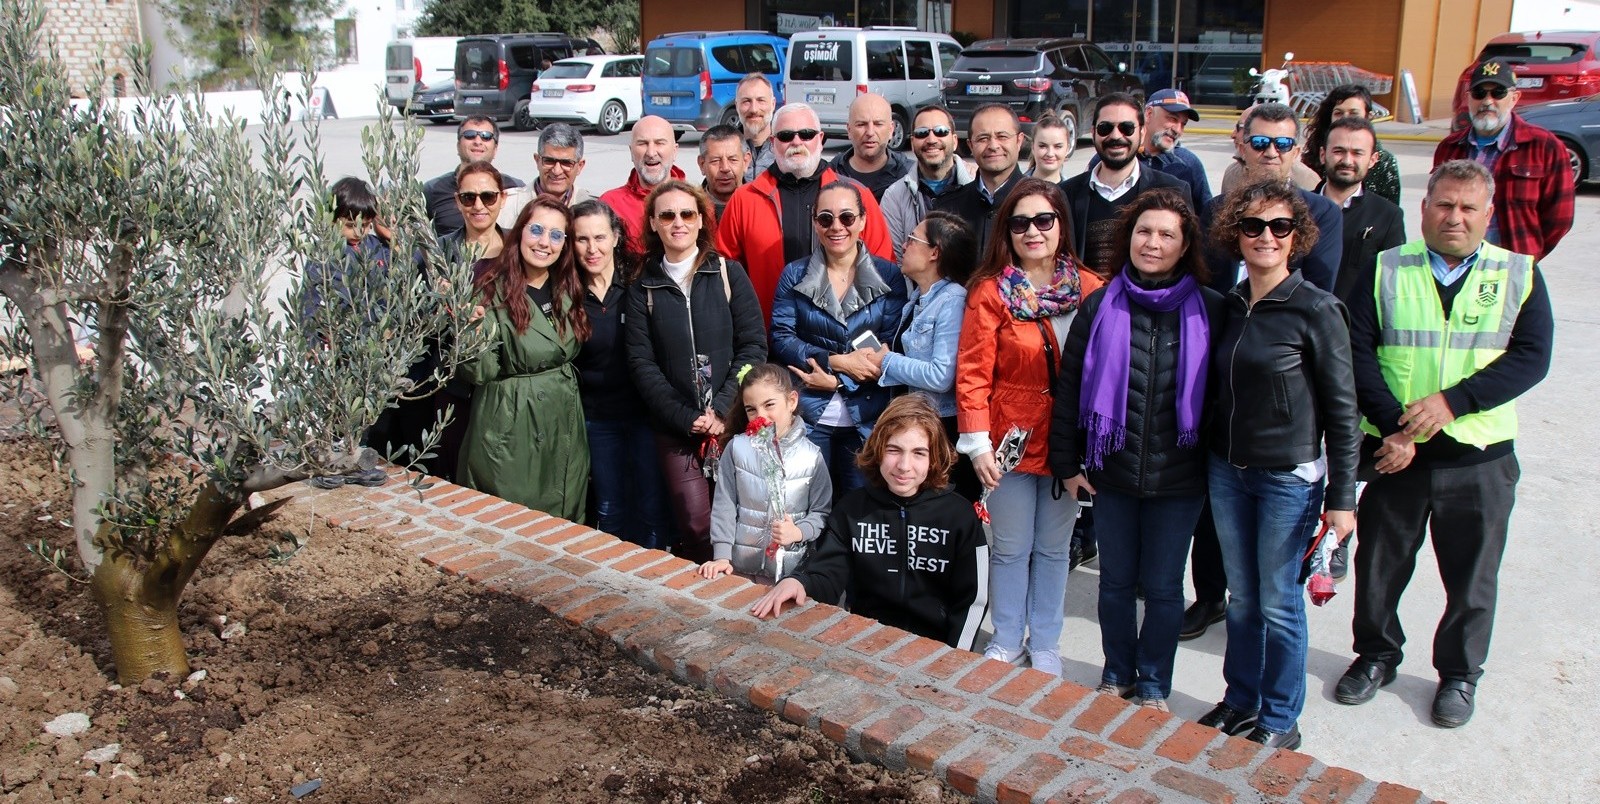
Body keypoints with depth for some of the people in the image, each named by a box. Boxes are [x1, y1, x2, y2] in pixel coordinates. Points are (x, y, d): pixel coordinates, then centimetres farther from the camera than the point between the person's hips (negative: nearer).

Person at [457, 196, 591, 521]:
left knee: (563, 524, 11)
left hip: (563, 430, 5)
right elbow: (480, 372, -13)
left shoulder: (568, 290, 8)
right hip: (510, 429, -5)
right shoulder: (492, 291, -9)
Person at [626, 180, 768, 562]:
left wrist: (722, 409, -11)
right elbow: (642, 363, 2)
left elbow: (754, 345, -1)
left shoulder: (728, 274, 5)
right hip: (676, 429, 0)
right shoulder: (643, 289, 8)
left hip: (733, 421, 0)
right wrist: (686, 419, -9)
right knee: (697, 524, -7)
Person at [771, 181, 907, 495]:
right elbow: (781, 338, -3)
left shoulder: (888, 276, 1)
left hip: (867, 417, 0)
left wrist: (834, 380, -13)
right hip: (807, 415, 0)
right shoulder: (795, 275, 3)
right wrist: (837, 361, -16)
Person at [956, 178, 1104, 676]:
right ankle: (1007, 641, 28)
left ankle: (1045, 644, 31)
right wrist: (977, 443, -14)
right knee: (1011, 547, 10)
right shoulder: (991, 292, -7)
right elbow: (972, 373, -9)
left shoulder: (1088, 289, 0)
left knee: (1053, 547, 15)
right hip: (1012, 439, -2)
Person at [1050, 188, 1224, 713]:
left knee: (1163, 587, 11)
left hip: (1179, 477, -1)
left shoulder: (1210, 310, -3)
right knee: (1116, 581, 14)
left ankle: (1154, 684, 29)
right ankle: (1117, 675, 34)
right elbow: (1070, 385, 2)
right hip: (1113, 473, 1)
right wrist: (1067, 461, 0)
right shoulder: (1100, 306, -1)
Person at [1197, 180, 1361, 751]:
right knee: (1242, 598, 16)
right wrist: (1212, 458, 9)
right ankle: (1240, 702, 33)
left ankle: (1280, 721, 24)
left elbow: (1341, 410, -9)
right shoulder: (1228, 306, 4)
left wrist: (1341, 497, -10)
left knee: (1278, 604, 7)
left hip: (1289, 478, -5)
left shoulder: (1317, 311, -12)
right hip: (1226, 472, 5)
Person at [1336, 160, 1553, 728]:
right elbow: (1358, 353, -6)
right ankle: (1376, 655, 34)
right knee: (1379, 565, 12)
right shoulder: (1385, 270, 1)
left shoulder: (1520, 275, 3)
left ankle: (1459, 673, 32)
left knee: (1472, 577, 12)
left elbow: (1531, 357, -7)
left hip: (1480, 456, 0)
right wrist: (1393, 427, -17)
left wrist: (1452, 401, -19)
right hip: (1394, 451, 0)